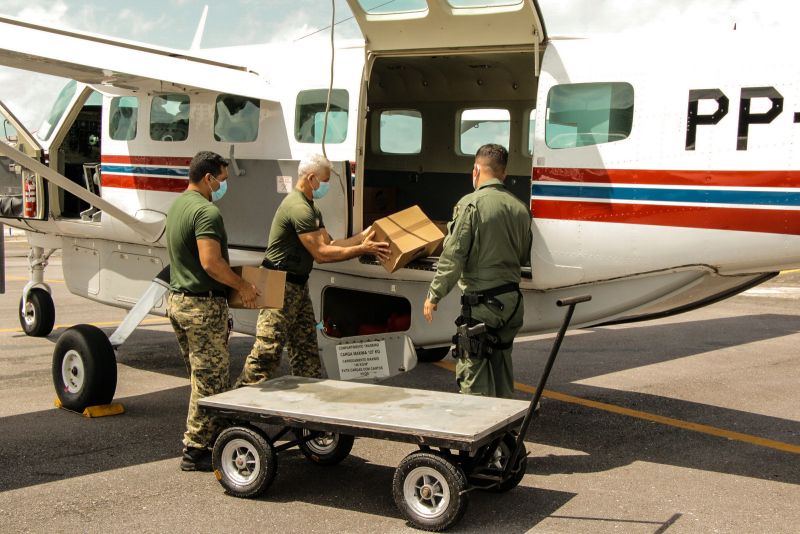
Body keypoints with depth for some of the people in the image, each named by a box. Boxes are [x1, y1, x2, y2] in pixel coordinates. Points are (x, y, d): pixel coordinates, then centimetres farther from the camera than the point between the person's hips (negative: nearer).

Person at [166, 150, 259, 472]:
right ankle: (195, 451, 5)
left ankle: (217, 436, 29)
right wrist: (243, 286, -15)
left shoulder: (177, 206, 14)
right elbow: (211, 262, -28)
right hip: (203, 306, -10)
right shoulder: (206, 212, -18)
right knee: (211, 380, -1)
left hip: (178, 300, 10)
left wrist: (234, 282, 21)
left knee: (202, 376, 18)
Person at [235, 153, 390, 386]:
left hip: (298, 286, 11)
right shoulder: (298, 208, -19)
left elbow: (329, 243, 12)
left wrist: (363, 236, 5)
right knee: (267, 351, -7)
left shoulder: (311, 209, 16)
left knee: (306, 349, 13)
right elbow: (322, 253, -21)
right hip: (281, 287, -11)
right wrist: (362, 249, -16)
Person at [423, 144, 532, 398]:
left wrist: (434, 295, -7)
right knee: (501, 363, 20)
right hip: (512, 300, 7)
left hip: (481, 303, -7)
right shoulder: (519, 207, 7)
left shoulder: (471, 204, -13)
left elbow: (453, 256, -15)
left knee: (473, 369, -1)